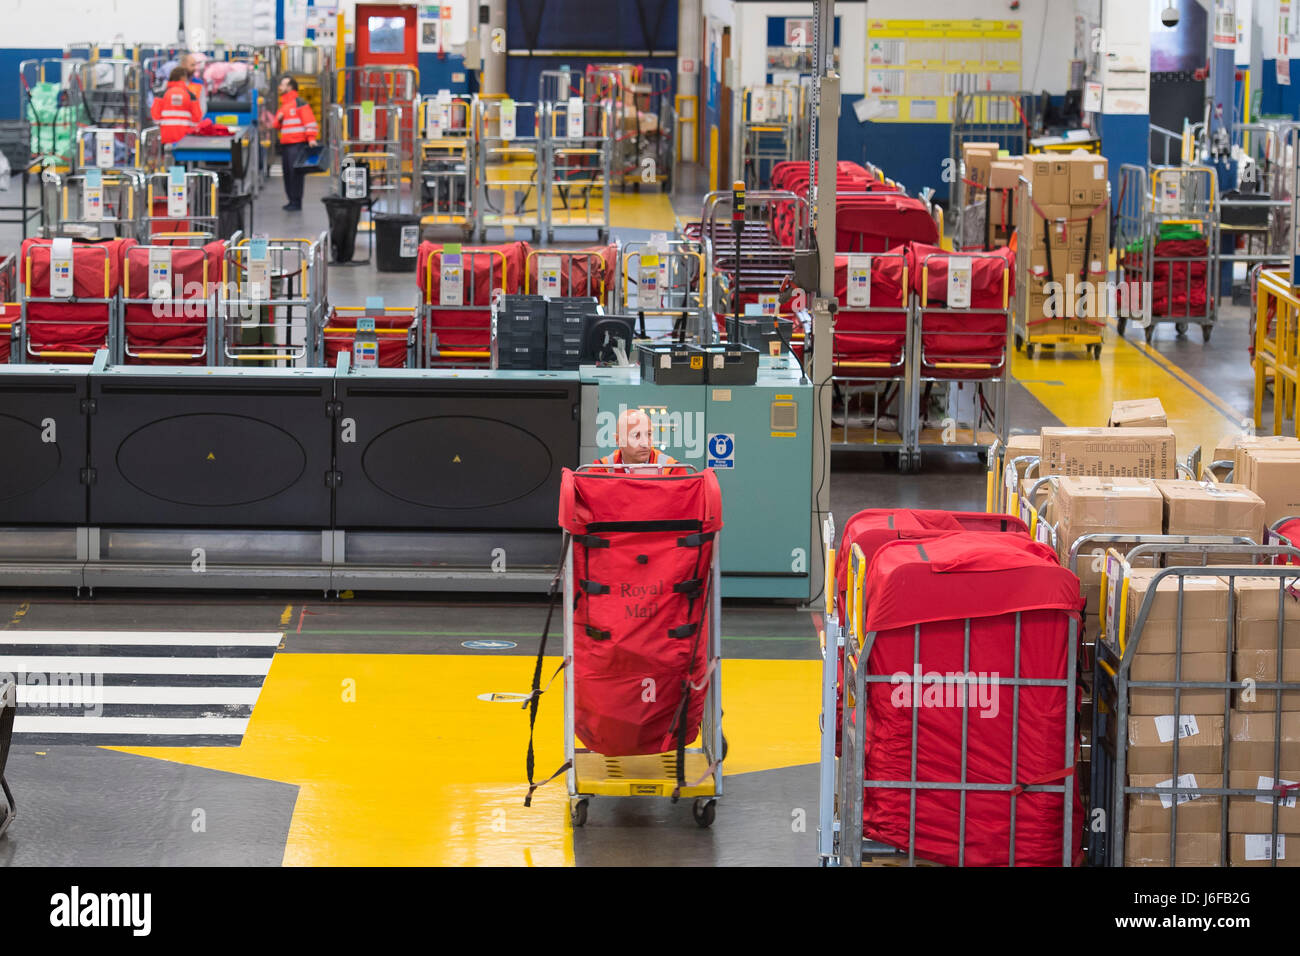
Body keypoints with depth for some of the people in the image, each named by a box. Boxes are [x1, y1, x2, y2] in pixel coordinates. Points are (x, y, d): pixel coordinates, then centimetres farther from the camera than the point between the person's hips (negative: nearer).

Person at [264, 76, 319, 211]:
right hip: (285, 144, 9)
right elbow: (276, 125, 27)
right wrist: (278, 119, 4)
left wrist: (311, 138, -22)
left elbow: (309, 121, -13)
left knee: (296, 172, -9)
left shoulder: (299, 103, -6)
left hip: (297, 144, -9)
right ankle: (292, 200, 14)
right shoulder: (283, 105, 21)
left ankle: (296, 202, -8)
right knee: (287, 171, 8)